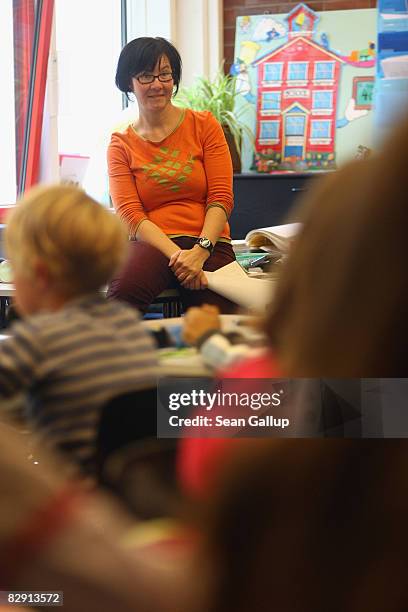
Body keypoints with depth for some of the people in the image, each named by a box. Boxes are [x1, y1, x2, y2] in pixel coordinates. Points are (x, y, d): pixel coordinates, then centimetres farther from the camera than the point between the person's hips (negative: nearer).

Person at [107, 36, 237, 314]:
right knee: (124, 290, -37)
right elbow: (130, 215, 0)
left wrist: (200, 251, -15)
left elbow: (221, 198, 3)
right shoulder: (121, 145, 12)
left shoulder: (204, 125, 12)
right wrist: (176, 255, -17)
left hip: (209, 245, 1)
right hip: (152, 245, -1)